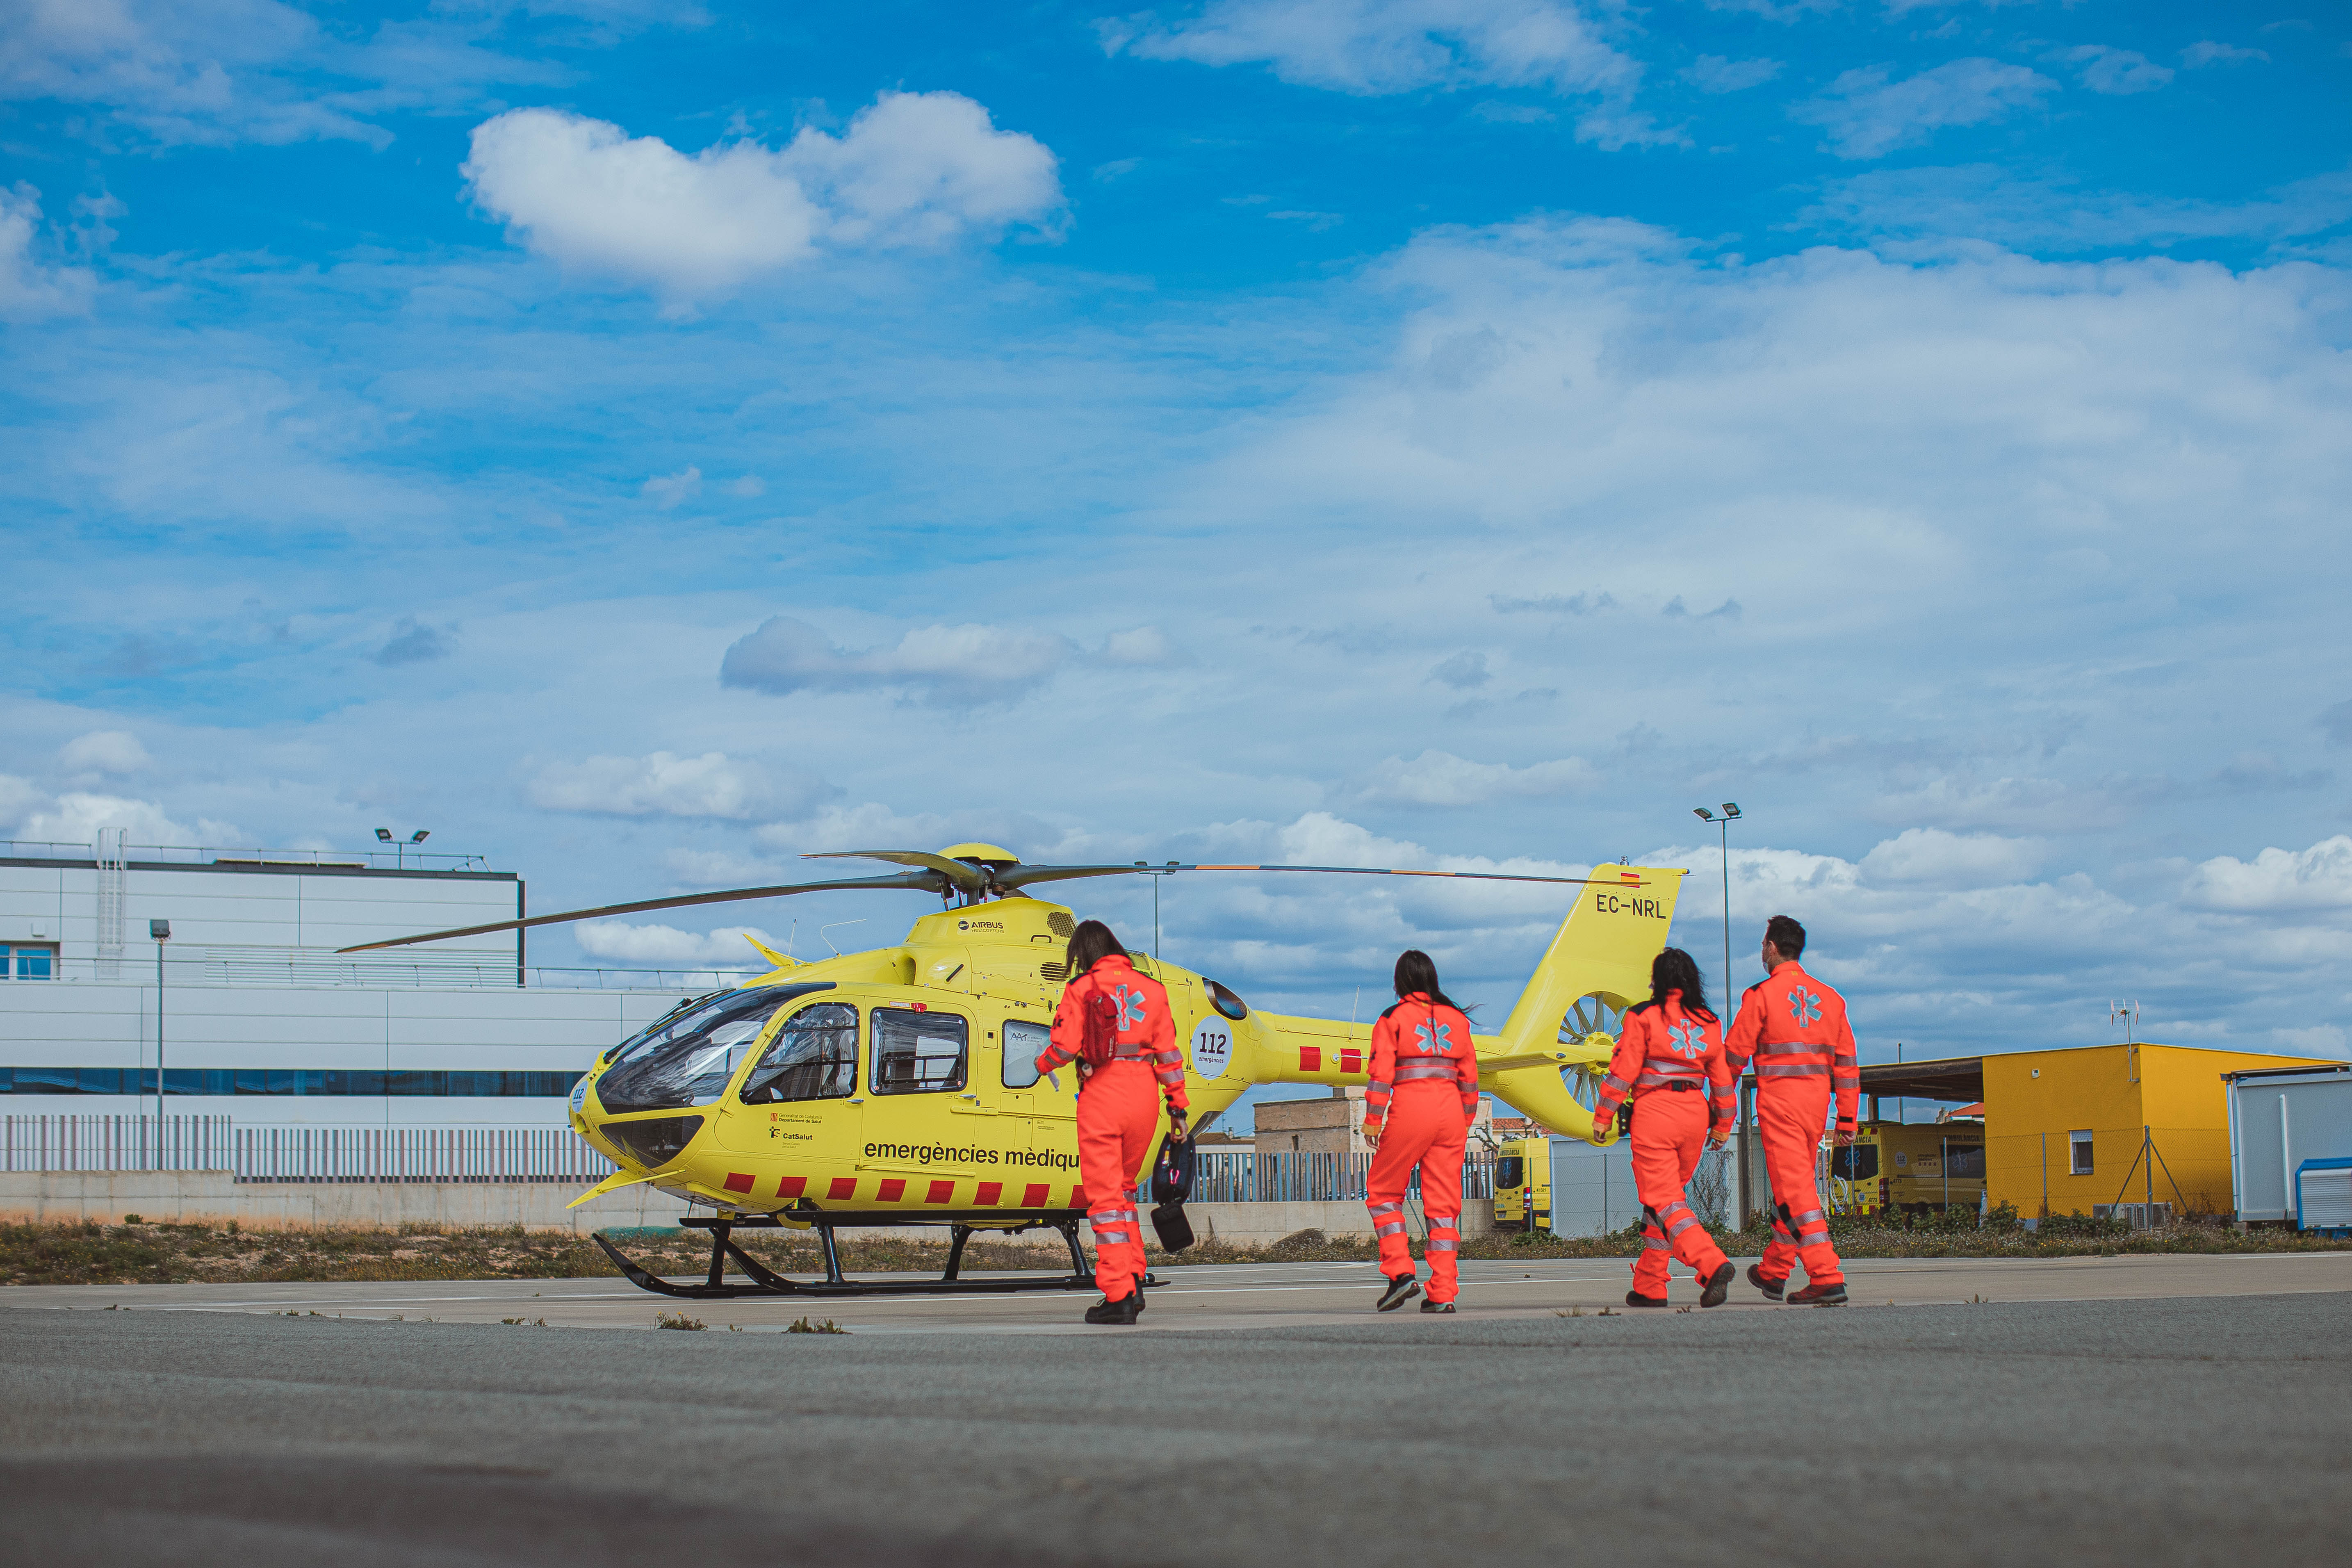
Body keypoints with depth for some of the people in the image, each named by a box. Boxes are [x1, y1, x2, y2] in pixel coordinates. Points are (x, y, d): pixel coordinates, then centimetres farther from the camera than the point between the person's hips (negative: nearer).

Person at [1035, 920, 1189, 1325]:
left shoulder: (1082, 988, -1)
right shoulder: (1151, 989, 11)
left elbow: (1065, 1046, -7)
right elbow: (1167, 1052, 9)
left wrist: (1043, 1064, 15)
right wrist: (1178, 1105, 12)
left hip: (1102, 1094, -5)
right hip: (1144, 1094, 5)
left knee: (1105, 1194, -1)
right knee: (1124, 1187, 21)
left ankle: (1118, 1295, -6)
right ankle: (1133, 1281, 13)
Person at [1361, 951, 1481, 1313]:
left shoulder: (1393, 1018, 1)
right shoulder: (1457, 1019, 13)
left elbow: (1382, 1072, -6)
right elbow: (1469, 1076, 13)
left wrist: (1373, 1120, -4)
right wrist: (1465, 1121, 21)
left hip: (1410, 1110, -4)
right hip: (1450, 1111, 4)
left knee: (1383, 1192, 11)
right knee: (1444, 1202, 5)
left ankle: (1401, 1273, -3)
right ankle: (1444, 1293, 1)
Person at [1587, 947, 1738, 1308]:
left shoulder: (1644, 1017, -6)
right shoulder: (1709, 1022, 8)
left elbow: (1623, 1071, -6)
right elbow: (1722, 1078, 12)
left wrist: (1602, 1116, 2)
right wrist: (1722, 1126, 23)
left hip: (1655, 1112, -5)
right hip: (1695, 1112, 5)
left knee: (1664, 1200, -6)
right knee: (1668, 1195, 17)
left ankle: (1712, 1265, -26)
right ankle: (1649, 1285, 19)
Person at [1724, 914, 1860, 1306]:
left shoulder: (1762, 995, -5)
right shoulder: (1829, 997, 12)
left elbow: (1735, 1055, -2)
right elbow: (1846, 1062, 10)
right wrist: (1847, 1118, 12)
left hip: (1779, 1098, -6)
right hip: (1817, 1098, 6)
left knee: (1795, 1190, -8)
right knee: (1795, 1185, 18)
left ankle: (1827, 1279, -17)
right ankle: (1773, 1272, 30)